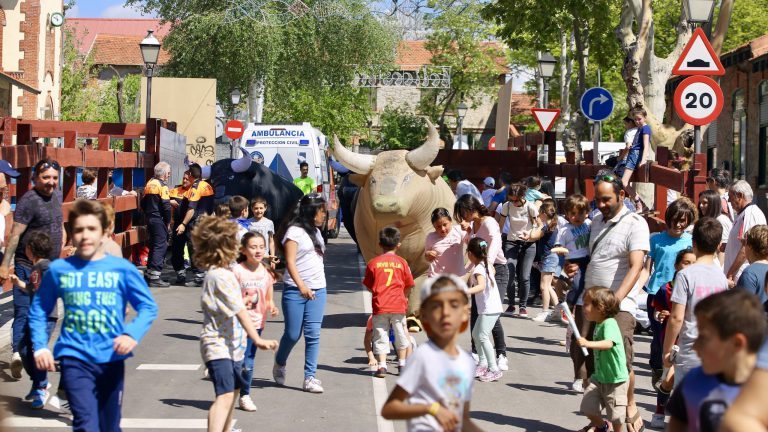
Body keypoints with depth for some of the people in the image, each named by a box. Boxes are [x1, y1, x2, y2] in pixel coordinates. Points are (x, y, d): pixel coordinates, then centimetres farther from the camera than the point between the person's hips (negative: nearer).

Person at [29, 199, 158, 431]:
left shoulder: (122, 268, -2)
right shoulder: (58, 269, 0)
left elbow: (148, 306, 0)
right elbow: (39, 310, 10)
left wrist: (132, 334, -17)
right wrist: (40, 346, -1)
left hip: (111, 358, 2)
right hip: (75, 358, -1)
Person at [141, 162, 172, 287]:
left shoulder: (149, 183, 11)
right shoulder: (162, 186, -13)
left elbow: (143, 203, 17)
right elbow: (166, 206, -17)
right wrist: (168, 223, -7)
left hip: (149, 219, 8)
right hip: (159, 220, -8)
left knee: (154, 245, 18)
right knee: (160, 246, -6)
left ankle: (149, 273, 23)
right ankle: (155, 277, -10)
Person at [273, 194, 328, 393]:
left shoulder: (316, 232, 17)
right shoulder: (294, 231, -7)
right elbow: (290, 261, -13)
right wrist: (301, 286, -23)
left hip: (318, 289, 6)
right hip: (295, 290, -6)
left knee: (313, 333, -3)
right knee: (293, 334, 0)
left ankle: (310, 377, -2)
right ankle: (279, 364, 28)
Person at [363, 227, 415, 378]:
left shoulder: (373, 263, -1)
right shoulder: (402, 263, 0)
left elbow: (368, 286, 4)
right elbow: (409, 285, 4)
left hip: (380, 305, -1)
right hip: (398, 304, 1)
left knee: (380, 336, 4)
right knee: (401, 335, 16)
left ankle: (382, 366, -3)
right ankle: (402, 364, 22)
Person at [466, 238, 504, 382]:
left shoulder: (478, 269, -19)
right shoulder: (486, 265, 9)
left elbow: (481, 286, -37)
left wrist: (466, 291, -51)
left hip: (489, 309, -10)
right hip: (487, 308, 10)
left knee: (483, 336, -13)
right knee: (476, 334, 18)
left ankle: (494, 370, -15)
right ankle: (482, 364, 26)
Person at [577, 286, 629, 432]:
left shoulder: (609, 323, -20)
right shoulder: (598, 324, 9)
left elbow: (609, 343, -39)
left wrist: (589, 344, -49)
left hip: (615, 378, -8)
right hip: (599, 377, 8)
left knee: (616, 415, 2)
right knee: (587, 406, 5)